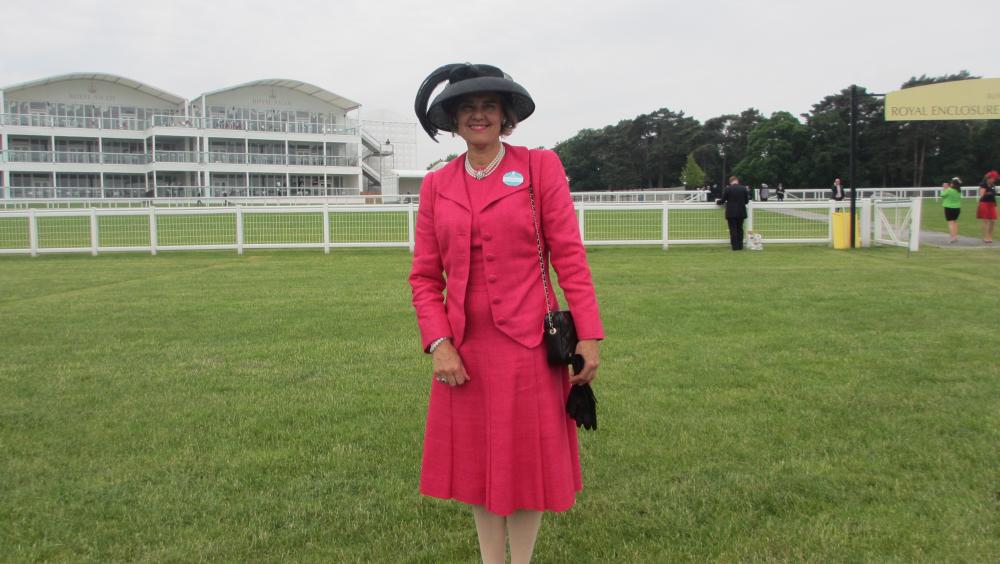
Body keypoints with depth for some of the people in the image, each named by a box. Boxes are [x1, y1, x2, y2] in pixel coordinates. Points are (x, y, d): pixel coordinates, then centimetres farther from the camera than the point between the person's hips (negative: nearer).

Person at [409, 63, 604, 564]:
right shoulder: (436, 185, 6)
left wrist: (588, 335, -10)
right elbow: (424, 275, 5)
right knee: (475, 461, 13)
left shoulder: (540, 167, -1)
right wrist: (438, 343, -7)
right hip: (463, 349, 3)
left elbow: (569, 255, -5)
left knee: (527, 461, 8)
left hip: (526, 344, -3)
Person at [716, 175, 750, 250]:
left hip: (731, 213, -3)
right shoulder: (744, 188, 1)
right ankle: (740, 246, 13)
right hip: (741, 213, 3)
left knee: (733, 230, 0)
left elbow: (722, 200, -3)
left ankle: (735, 246, -3)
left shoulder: (727, 189, -8)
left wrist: (717, 201, 18)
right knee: (740, 229, 13)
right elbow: (747, 201, 6)